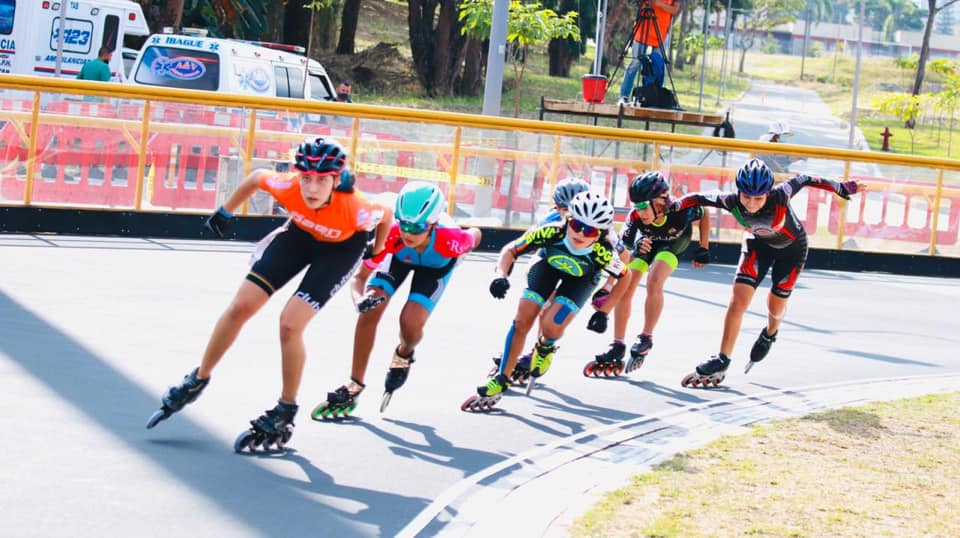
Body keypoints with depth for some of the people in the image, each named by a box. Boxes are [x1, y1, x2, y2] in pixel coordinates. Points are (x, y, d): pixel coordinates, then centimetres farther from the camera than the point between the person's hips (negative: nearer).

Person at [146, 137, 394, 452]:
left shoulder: (354, 208, -39)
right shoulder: (288, 187, -33)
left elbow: (387, 213, -16)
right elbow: (257, 177, -9)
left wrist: (376, 259, -3)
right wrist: (225, 213, 4)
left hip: (341, 247, -3)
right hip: (300, 233, 3)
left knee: (290, 324, -18)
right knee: (240, 307, -2)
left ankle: (286, 412, 2)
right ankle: (198, 381, 20)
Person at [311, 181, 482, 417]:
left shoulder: (450, 241, -44)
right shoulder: (390, 237, -40)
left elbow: (476, 234, -18)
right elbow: (360, 277, -28)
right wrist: (360, 300, -49)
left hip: (437, 264, -1)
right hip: (399, 256, 1)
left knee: (410, 323, -20)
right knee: (370, 312, -15)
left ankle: (404, 355, 19)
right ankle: (354, 386, 1)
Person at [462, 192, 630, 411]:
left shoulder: (603, 253, -38)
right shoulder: (552, 232, -37)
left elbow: (625, 277, -17)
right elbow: (510, 250, -24)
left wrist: (603, 312, -16)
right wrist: (501, 276, -42)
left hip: (581, 279, -1)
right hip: (548, 266, 1)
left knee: (551, 326, -24)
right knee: (522, 322, -12)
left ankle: (545, 348, 13)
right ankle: (500, 381, 3)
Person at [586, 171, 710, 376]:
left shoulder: (681, 211, -39)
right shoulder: (635, 217, -35)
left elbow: (704, 217, -15)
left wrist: (704, 250, -12)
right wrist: (606, 286, -41)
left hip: (673, 244, -2)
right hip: (645, 242, 2)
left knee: (654, 282, -25)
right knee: (624, 289, -9)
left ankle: (646, 339, -10)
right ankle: (617, 349, 0)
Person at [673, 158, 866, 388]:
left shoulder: (780, 196, -40)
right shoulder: (733, 202, -33)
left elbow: (802, 180, -22)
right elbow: (700, 198, -19)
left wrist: (841, 188, -12)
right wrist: (671, 207, -25)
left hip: (791, 247, -1)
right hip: (758, 244, 1)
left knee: (776, 304, 10)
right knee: (738, 299, -14)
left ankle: (770, 334, 48)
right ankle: (722, 361, -7)